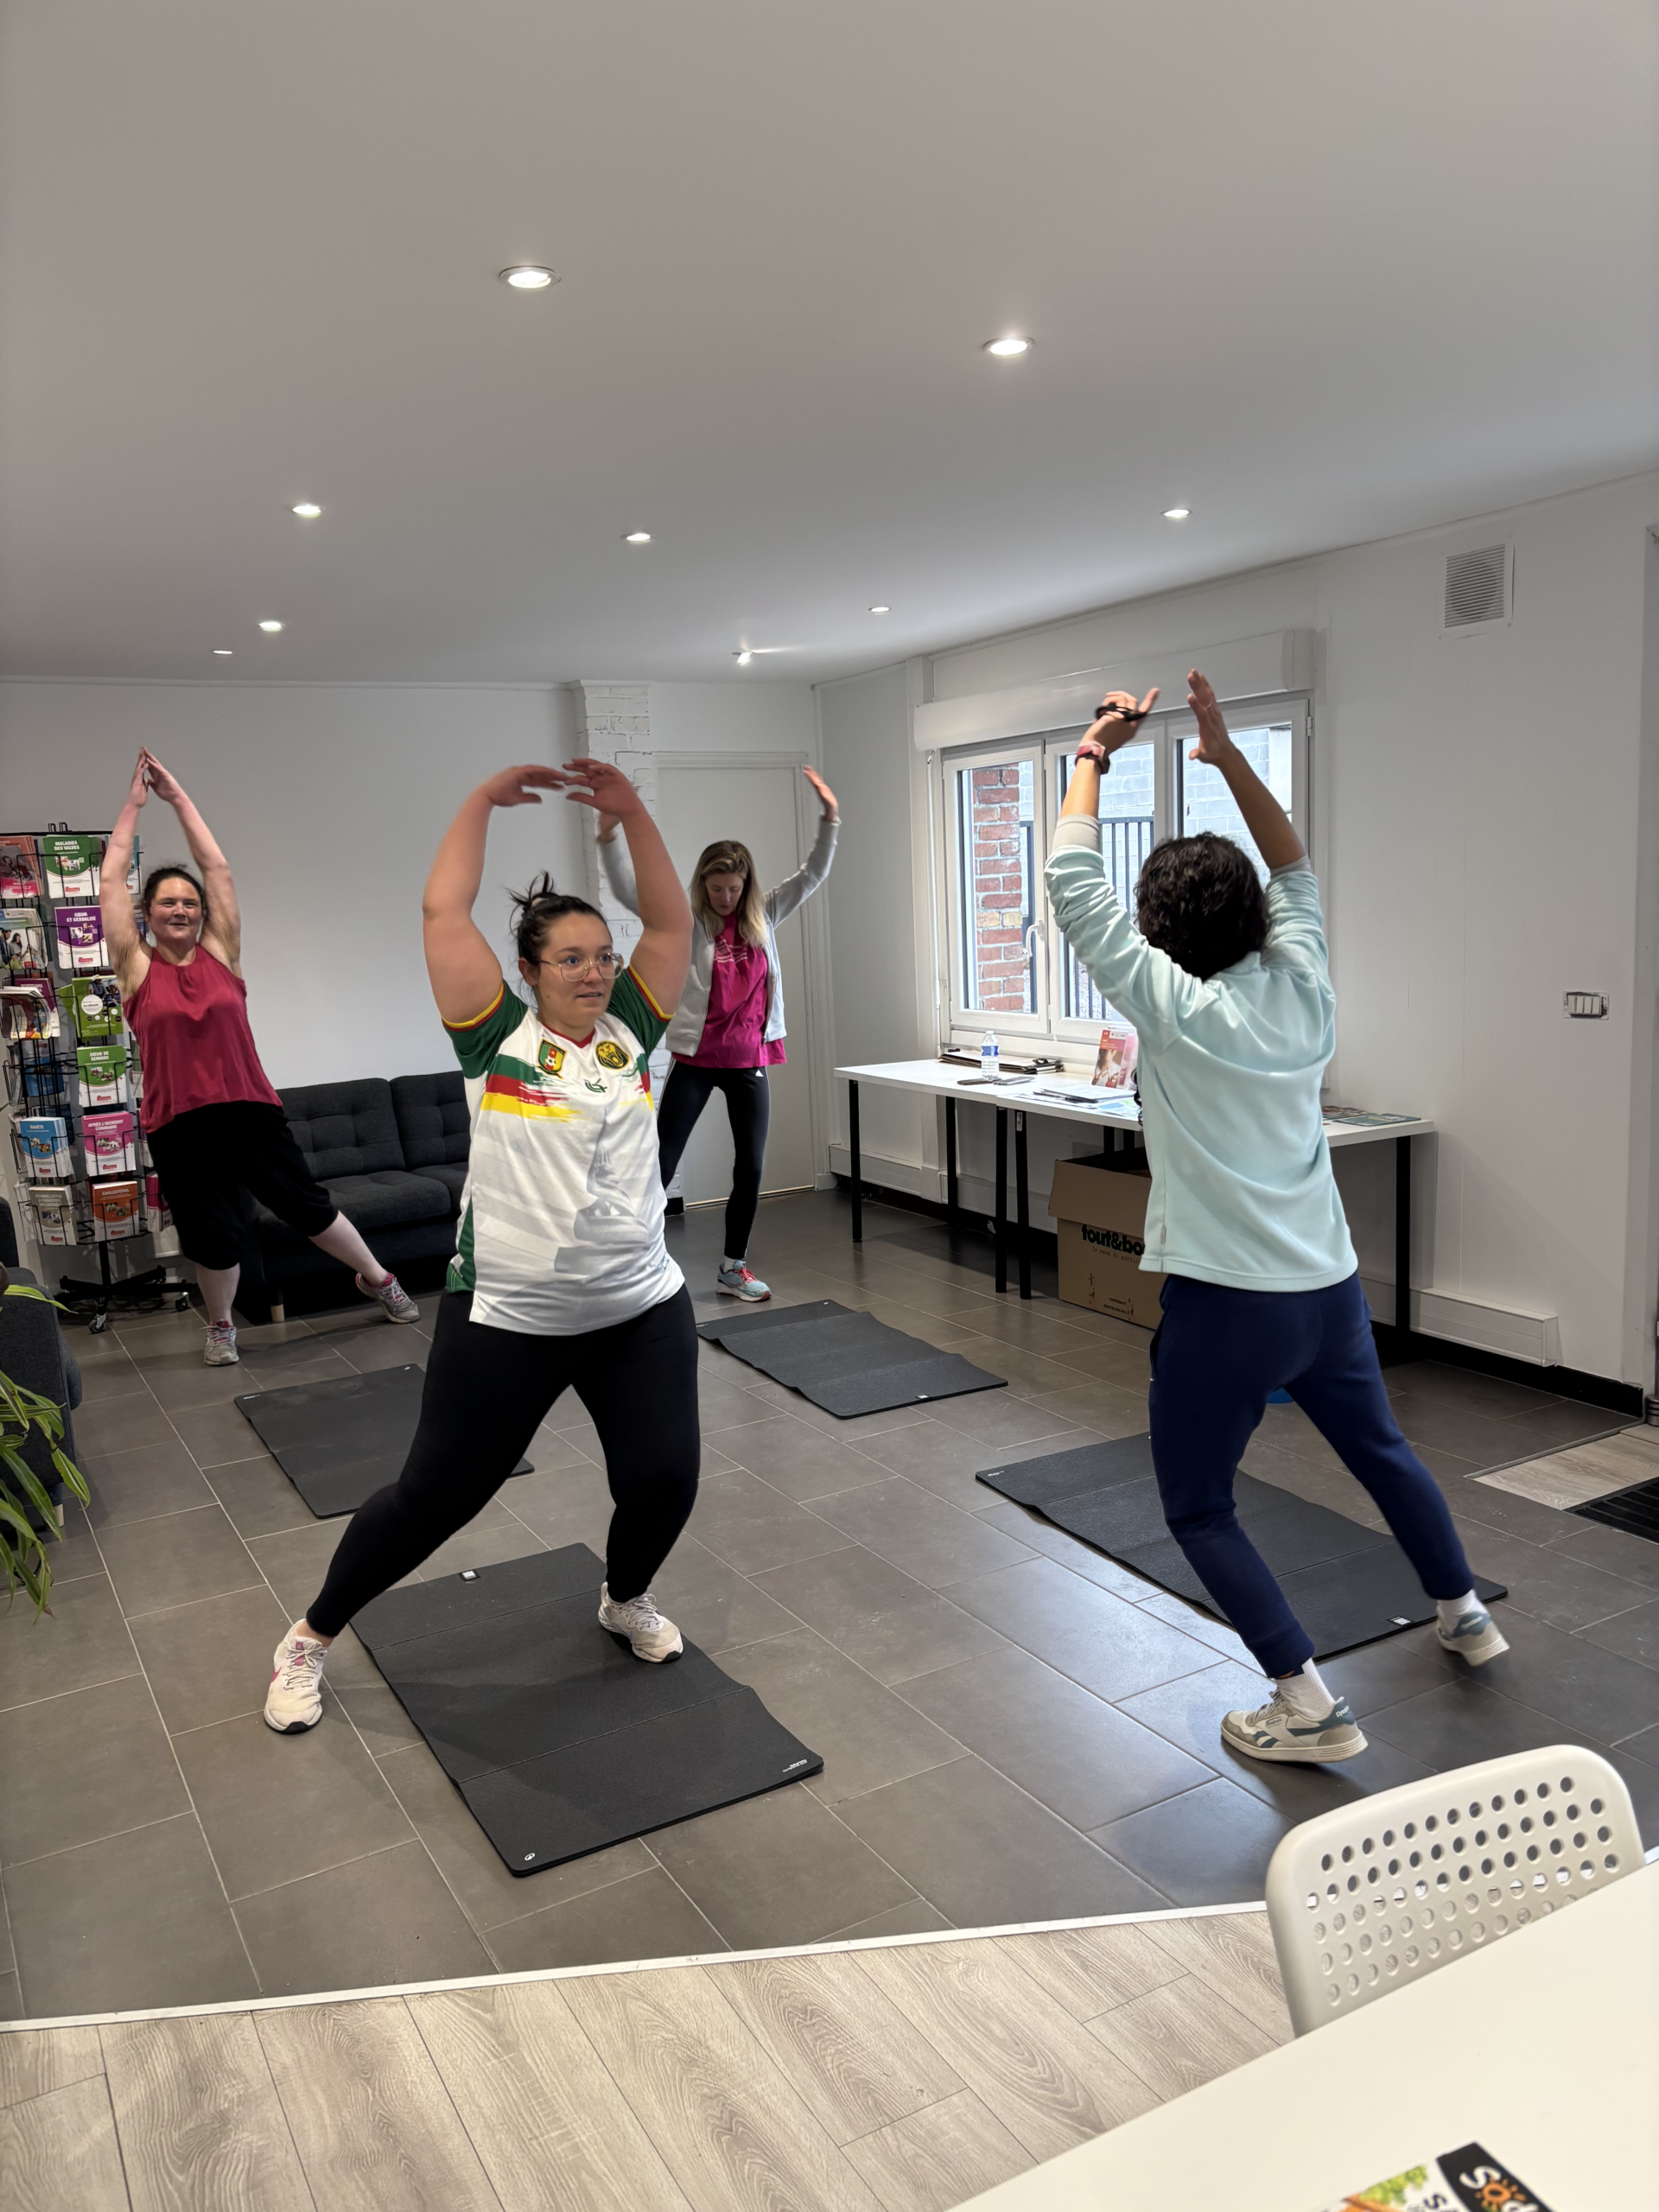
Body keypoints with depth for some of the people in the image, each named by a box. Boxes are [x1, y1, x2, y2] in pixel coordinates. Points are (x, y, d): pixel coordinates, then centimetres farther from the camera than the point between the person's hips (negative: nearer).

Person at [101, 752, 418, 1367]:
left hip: (250, 1109, 1)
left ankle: (377, 1279, 31)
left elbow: (217, 868, 3)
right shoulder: (137, 968, 1)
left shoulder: (220, 954, 5)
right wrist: (134, 804, 3)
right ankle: (220, 1325, 34)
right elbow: (111, 884, -2)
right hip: (178, 1125, -1)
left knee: (307, 1205, 10)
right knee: (216, 1236, 6)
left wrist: (177, 796, 6)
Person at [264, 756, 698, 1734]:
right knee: (436, 1495, 6)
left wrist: (632, 810, -6)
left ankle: (628, 1598, 36)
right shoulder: (499, 1037, -4)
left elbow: (673, 921, 1)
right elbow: (443, 911, -9)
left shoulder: (630, 1033, 5)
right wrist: (485, 799, -4)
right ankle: (312, 1637, 30)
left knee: (664, 1482, 0)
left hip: (642, 1311, 4)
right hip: (506, 1319, -3)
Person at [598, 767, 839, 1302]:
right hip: (695, 1059, -3)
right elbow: (629, 892, -14)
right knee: (661, 1164, 0)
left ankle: (733, 1269, 23)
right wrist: (608, 836, -28)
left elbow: (813, 875, 4)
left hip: (750, 1062, 3)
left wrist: (829, 817, -8)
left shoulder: (764, 916, 5)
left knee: (751, 1169, 8)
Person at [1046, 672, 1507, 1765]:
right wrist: (1227, 751, 10)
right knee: (1381, 1447, 29)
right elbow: (1294, 869, 16)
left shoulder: (1171, 1005, -14)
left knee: (1197, 1509, 8)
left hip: (1226, 1303, -6)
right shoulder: (1300, 986, 0)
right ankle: (1465, 1612, 47)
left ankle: (1308, 1704, 3)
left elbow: (1074, 879, -9)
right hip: (1330, 1287, 7)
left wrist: (1095, 752, 1)